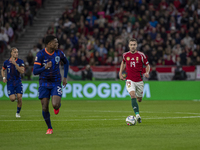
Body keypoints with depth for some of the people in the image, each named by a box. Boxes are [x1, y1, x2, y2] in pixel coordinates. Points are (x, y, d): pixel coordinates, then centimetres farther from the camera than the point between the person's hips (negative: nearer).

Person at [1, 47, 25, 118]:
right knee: (12, 99, -13)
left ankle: (18, 112, 11)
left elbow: (22, 71, -17)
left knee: (19, 98, -10)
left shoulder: (20, 61, -3)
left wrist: (15, 64, -24)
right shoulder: (6, 62, 1)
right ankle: (14, 95, 26)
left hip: (18, 82, 0)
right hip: (10, 83, 0)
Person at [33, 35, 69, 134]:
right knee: (45, 108, -3)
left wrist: (65, 77, 14)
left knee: (55, 105, -20)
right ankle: (49, 128, 18)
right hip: (44, 83, -1)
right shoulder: (40, 55, -14)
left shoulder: (59, 53, -5)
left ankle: (57, 106, 19)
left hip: (56, 83, 1)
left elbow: (66, 62, 17)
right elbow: (35, 71, -19)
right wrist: (45, 67, -37)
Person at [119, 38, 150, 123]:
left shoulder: (141, 55, -5)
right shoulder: (125, 55, 1)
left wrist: (147, 72, -16)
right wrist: (120, 73, 13)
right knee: (133, 95, -24)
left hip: (139, 80, 1)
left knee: (139, 99, 12)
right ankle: (137, 115, -30)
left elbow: (147, 65, 4)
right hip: (130, 80, -1)